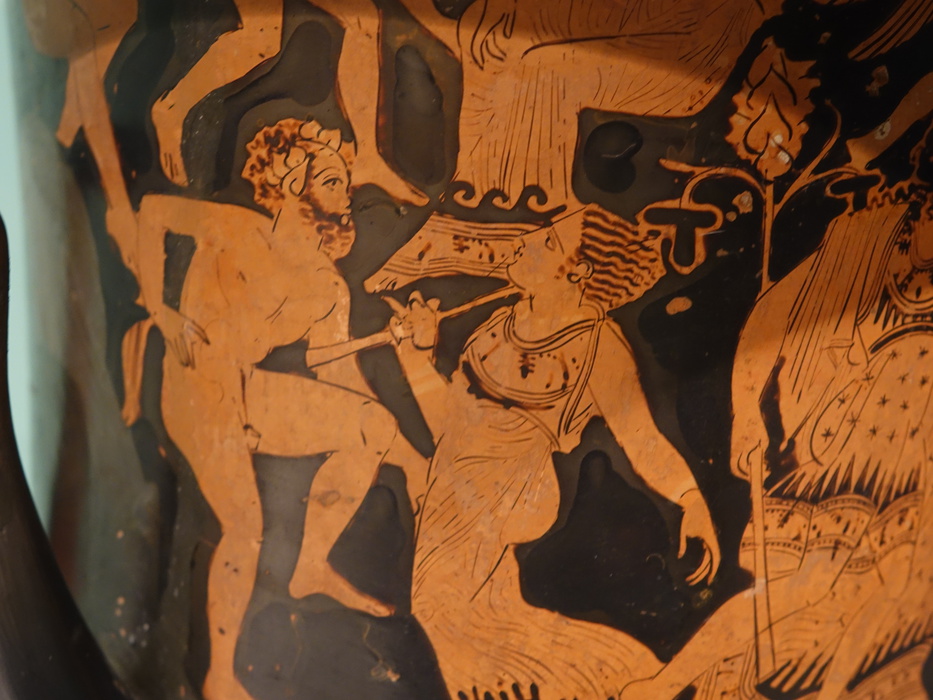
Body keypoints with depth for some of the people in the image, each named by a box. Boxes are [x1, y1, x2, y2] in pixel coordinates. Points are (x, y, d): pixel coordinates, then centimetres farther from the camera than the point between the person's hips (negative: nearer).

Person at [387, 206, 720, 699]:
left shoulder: (596, 345, -5)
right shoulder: (501, 326, 13)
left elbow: (641, 437, -11)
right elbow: (449, 423, 13)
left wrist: (692, 502, -24)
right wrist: (419, 350, 11)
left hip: (505, 506, -6)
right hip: (450, 496, 6)